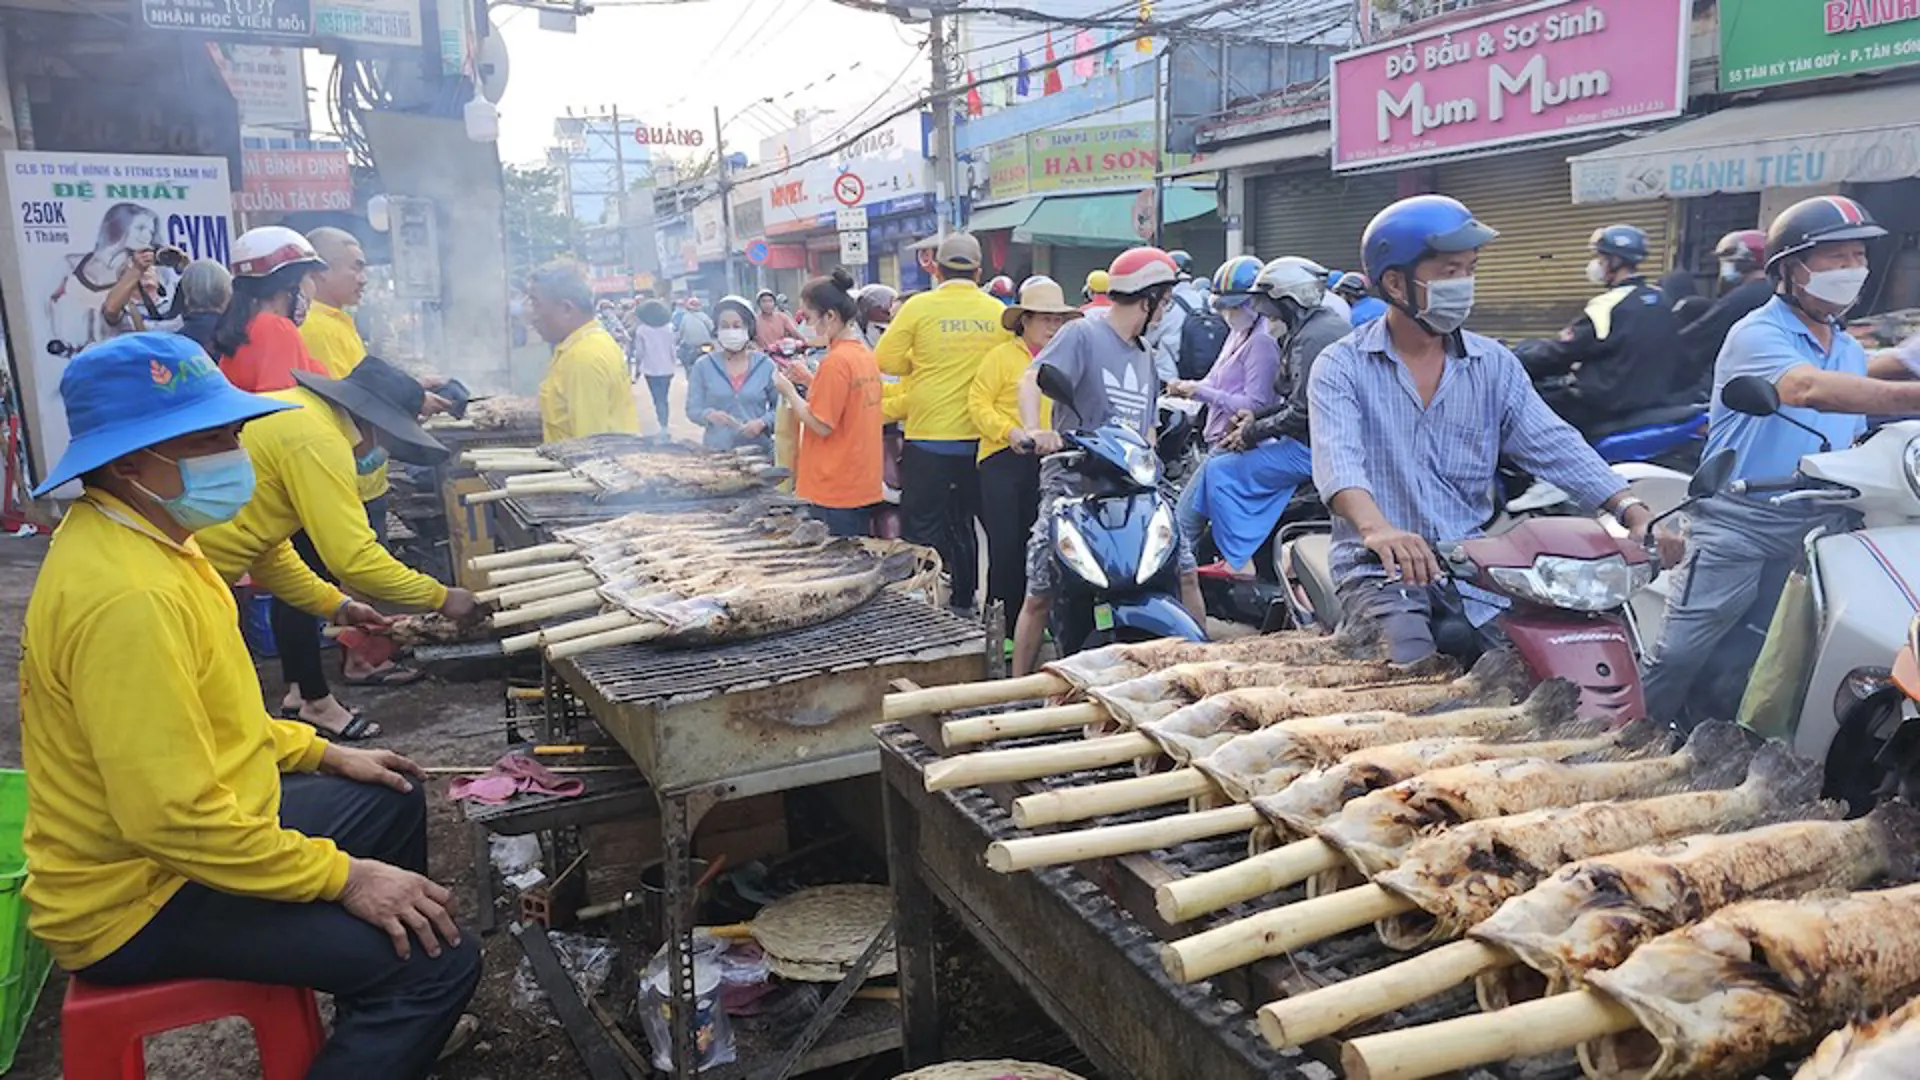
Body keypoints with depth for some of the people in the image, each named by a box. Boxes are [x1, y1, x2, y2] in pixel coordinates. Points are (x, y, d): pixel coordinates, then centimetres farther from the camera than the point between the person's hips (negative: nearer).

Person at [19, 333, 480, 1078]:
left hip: (177, 826, 11)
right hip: (137, 901, -11)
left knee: (393, 798, 26)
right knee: (438, 960, -21)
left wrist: (320, 753, 14)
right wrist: (343, 877, -24)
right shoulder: (127, 595, -29)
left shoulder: (135, 538, 5)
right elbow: (172, 818, -32)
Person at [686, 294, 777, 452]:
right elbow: (692, 409, 1)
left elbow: (780, 407, 4)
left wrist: (763, 422, -15)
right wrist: (709, 415, -20)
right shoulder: (703, 366, 4)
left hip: (759, 450, 1)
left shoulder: (765, 365, 3)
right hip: (716, 451, 0)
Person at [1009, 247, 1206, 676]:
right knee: (1040, 594, -5)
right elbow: (1033, 378, -20)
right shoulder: (1082, 335, -5)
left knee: (1185, 572, 1)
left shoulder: (1145, 354, 20)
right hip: (1073, 482, -6)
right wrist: (1034, 429, -39)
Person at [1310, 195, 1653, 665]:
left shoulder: (1494, 364, 11)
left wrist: (1631, 508, -15)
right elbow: (1338, 459, -20)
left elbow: (1553, 445, 2)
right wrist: (1377, 529, -41)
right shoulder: (1341, 367, -3)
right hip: (1379, 568, -4)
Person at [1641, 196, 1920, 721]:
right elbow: (1809, 388, -31)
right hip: (1738, 524, -7)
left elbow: (1855, 440, 24)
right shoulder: (1757, 334, -10)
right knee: (1680, 654, -10)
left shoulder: (1849, 349, 17)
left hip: (1817, 529, 8)